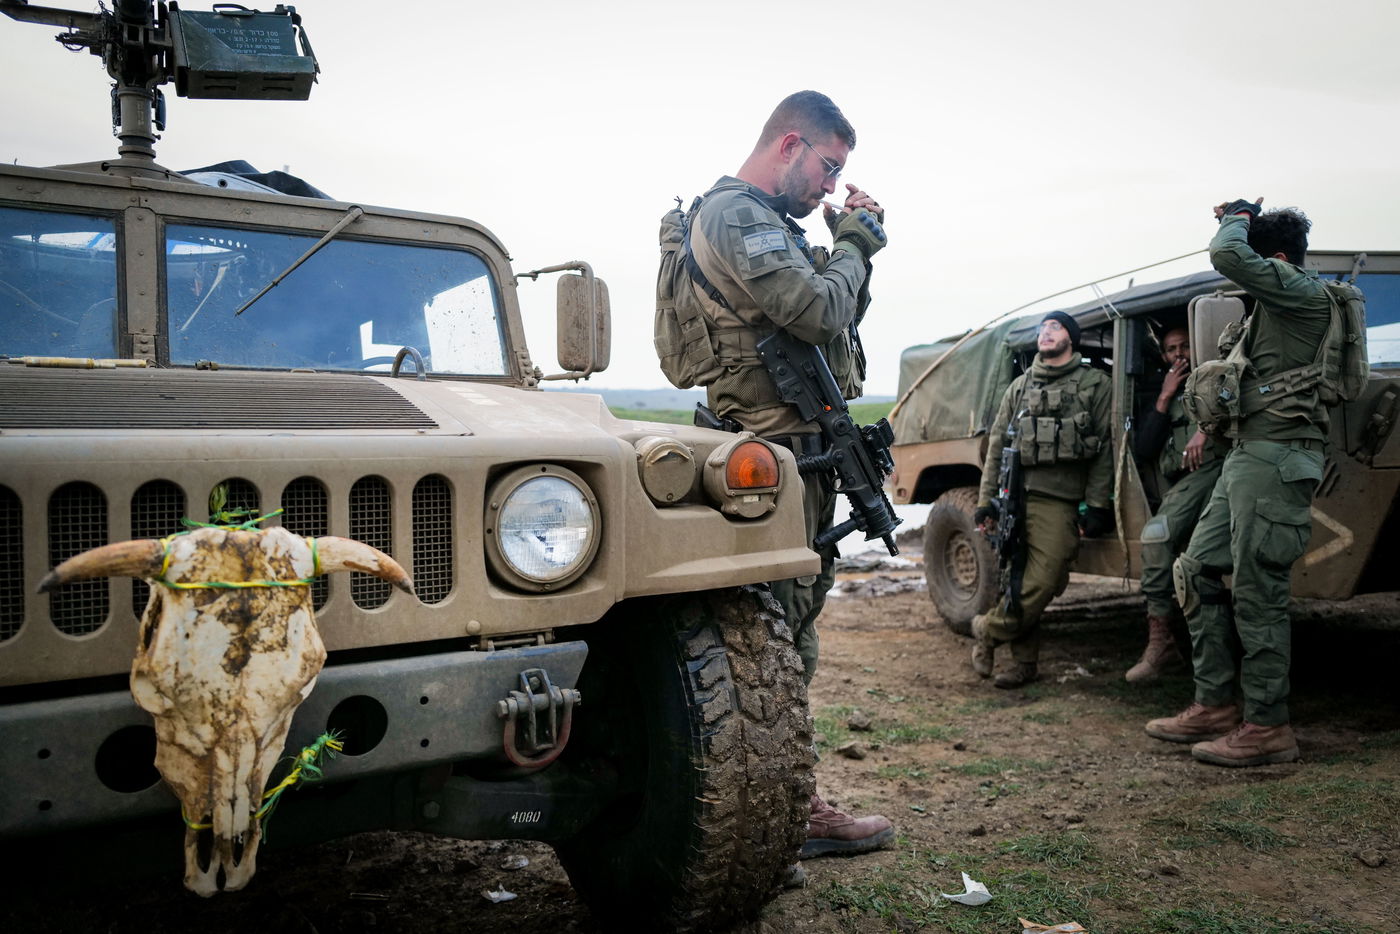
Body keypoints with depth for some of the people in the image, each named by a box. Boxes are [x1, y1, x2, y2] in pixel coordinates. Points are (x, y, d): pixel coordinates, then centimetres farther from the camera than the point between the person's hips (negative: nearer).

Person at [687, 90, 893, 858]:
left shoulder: (766, 220, 23)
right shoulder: (734, 216, -11)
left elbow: (839, 316, 24)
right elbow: (820, 312, -21)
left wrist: (853, 244, 11)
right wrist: (854, 242, -4)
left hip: (805, 444, 11)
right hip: (778, 446, -11)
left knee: (792, 619, 14)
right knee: (782, 629, -6)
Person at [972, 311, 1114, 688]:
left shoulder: (1095, 384, 9)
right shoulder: (1019, 387, 18)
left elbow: (1105, 449, 3)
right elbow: (996, 446, 15)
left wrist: (1096, 505, -6)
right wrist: (985, 501, 7)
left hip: (1059, 502, -3)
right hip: (1015, 498, 3)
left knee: (1041, 583, -11)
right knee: (1019, 583, 3)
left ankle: (987, 630, 9)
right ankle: (1025, 662, 13)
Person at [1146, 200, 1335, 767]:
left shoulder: (1306, 293, -9)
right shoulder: (1272, 304, 20)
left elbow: (1228, 258, -21)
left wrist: (1238, 217, -4)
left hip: (1277, 457, -10)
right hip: (1247, 453, 10)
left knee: (1257, 590, -8)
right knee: (1199, 570, 10)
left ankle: (1267, 728, 0)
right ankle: (1215, 707, 16)